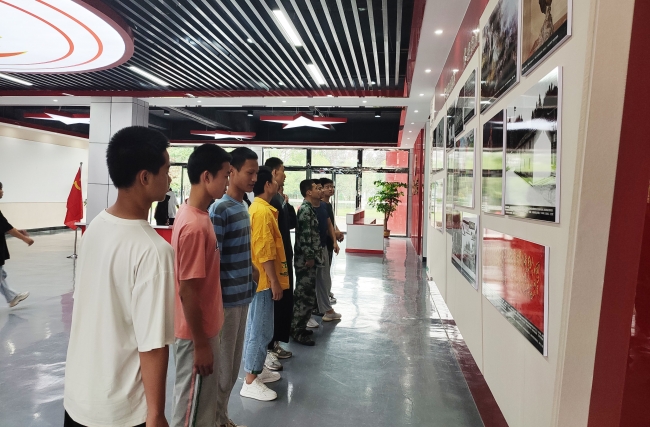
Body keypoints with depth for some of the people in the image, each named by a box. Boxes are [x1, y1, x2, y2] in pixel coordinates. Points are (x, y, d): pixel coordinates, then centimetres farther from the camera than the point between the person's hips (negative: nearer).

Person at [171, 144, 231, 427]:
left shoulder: (195, 215, 3)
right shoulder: (195, 225, -26)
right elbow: (188, 291, -24)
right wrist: (201, 344, -16)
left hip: (203, 328, 9)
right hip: (196, 334, -9)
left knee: (202, 402, 23)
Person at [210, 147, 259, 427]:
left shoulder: (243, 206, 9)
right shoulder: (220, 209, -16)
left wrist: (252, 272, 11)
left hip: (242, 296, 8)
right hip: (227, 299, -8)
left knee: (233, 365, 18)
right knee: (221, 367, 5)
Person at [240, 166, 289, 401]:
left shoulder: (260, 208, 13)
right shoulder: (263, 211, -19)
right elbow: (265, 252, -23)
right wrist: (274, 281, -19)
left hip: (262, 278, 10)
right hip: (264, 279, -10)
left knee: (259, 328, 18)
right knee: (260, 329, -3)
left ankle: (257, 368, 31)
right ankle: (250, 381, 6)